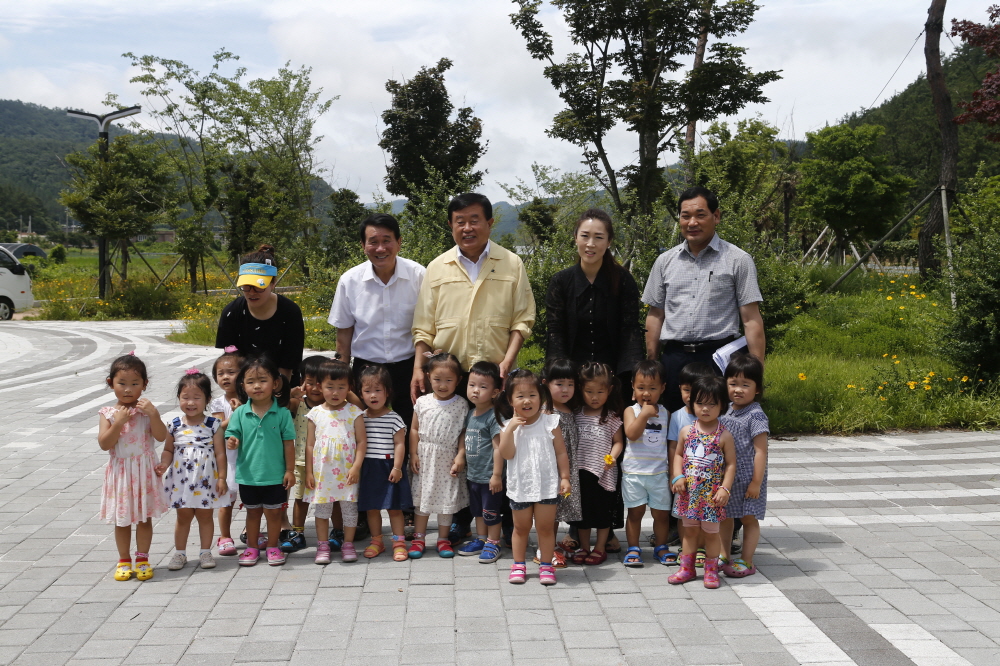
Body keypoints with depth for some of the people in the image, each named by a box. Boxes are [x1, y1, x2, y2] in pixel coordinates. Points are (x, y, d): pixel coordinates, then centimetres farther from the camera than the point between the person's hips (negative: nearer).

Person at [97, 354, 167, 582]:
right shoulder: (108, 414, -3)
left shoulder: (147, 409, -2)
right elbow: (104, 444, -12)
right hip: (120, 472, 0)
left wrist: (153, 414, -22)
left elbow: (161, 436, -12)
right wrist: (119, 422, -21)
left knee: (144, 517, 7)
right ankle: (124, 561, 22)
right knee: (122, 519, 9)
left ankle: (142, 559, 19)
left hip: (144, 471, 0)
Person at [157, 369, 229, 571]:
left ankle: (205, 552, 24)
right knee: (183, 517, 12)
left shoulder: (213, 425, -7)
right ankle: (179, 553, 25)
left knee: (205, 516, 10)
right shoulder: (175, 425, -1)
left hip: (206, 480, -1)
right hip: (181, 480, 2)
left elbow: (220, 453, -5)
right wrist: (164, 465, -12)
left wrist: (222, 478, -7)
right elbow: (168, 450, 8)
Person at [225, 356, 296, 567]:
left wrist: (290, 470, -5)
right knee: (252, 511, 17)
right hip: (248, 474, 2)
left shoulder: (282, 413, -10)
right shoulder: (240, 413, -5)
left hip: (275, 476, -2)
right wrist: (232, 442, -25)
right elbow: (232, 436, -1)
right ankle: (251, 548, 31)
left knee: (273, 512, 11)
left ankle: (273, 547, 27)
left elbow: (288, 443, -6)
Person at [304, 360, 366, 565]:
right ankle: (323, 546, 20)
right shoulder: (316, 413, 0)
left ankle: (348, 544, 21)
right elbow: (310, 444, 3)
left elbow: (362, 441, -4)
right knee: (322, 508, 9)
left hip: (346, 472, -1)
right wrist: (308, 472, 1)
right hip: (322, 472, 1)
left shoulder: (354, 412, -3)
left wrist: (356, 467, -12)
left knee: (349, 508, 7)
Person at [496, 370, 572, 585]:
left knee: (545, 527, 8)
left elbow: (561, 452, -1)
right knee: (521, 527, 15)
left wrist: (565, 477, -6)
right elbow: (507, 454, -15)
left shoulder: (550, 422, -5)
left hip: (547, 485, -1)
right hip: (520, 486, 1)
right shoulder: (509, 425, -3)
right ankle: (518, 565, 27)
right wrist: (510, 429, -22)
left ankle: (546, 565, 20)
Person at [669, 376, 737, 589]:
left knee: (711, 532, 8)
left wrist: (725, 488, -14)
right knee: (689, 530, 14)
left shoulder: (724, 435, -8)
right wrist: (678, 477, -3)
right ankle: (686, 568, 26)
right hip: (689, 491, 3)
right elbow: (678, 454, 11)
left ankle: (711, 570, 23)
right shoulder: (686, 431, 1)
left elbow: (731, 464, -6)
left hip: (712, 493, -3)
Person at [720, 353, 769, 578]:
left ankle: (746, 562, 15)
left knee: (749, 518, 6)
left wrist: (756, 482, -18)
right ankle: (724, 557, 29)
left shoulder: (755, 415, -15)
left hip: (747, 478, -7)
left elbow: (760, 451, -16)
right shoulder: (726, 410, 6)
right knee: (724, 516, 16)